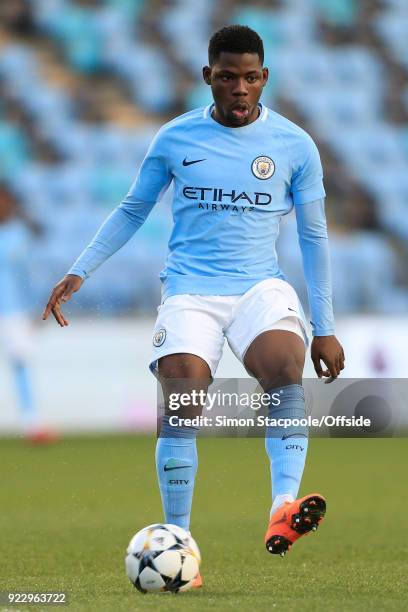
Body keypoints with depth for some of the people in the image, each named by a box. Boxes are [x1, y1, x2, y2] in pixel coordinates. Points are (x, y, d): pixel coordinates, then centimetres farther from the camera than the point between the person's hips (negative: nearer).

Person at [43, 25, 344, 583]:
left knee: (286, 366, -31)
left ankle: (284, 507, -44)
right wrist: (79, 273, 8)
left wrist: (324, 327, 8)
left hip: (260, 285, 0)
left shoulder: (295, 145, 3)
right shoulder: (175, 139, 4)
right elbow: (132, 211, 17)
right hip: (190, 290, 1)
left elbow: (313, 235, 10)